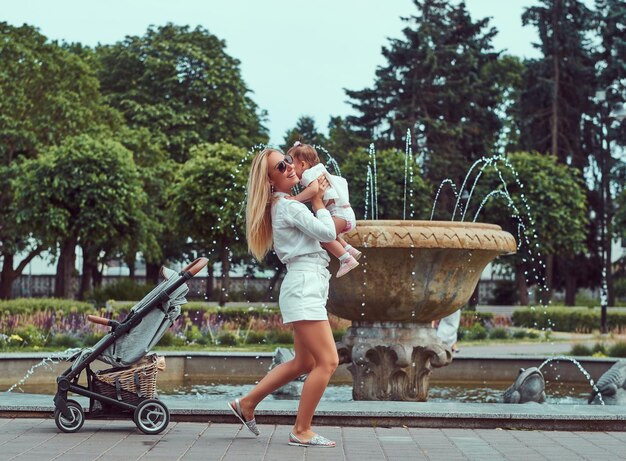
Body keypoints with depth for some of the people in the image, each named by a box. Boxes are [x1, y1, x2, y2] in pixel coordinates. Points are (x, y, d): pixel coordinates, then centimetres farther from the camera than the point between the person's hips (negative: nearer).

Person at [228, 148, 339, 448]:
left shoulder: (285, 204, 20)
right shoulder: (288, 206, -11)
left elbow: (319, 233, 22)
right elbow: (328, 233, -13)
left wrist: (318, 195, 15)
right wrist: (318, 201, 1)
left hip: (306, 287, 10)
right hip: (304, 285, -10)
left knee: (304, 363, 16)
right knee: (328, 361, -12)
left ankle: (246, 404, 23)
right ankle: (301, 431, -6)